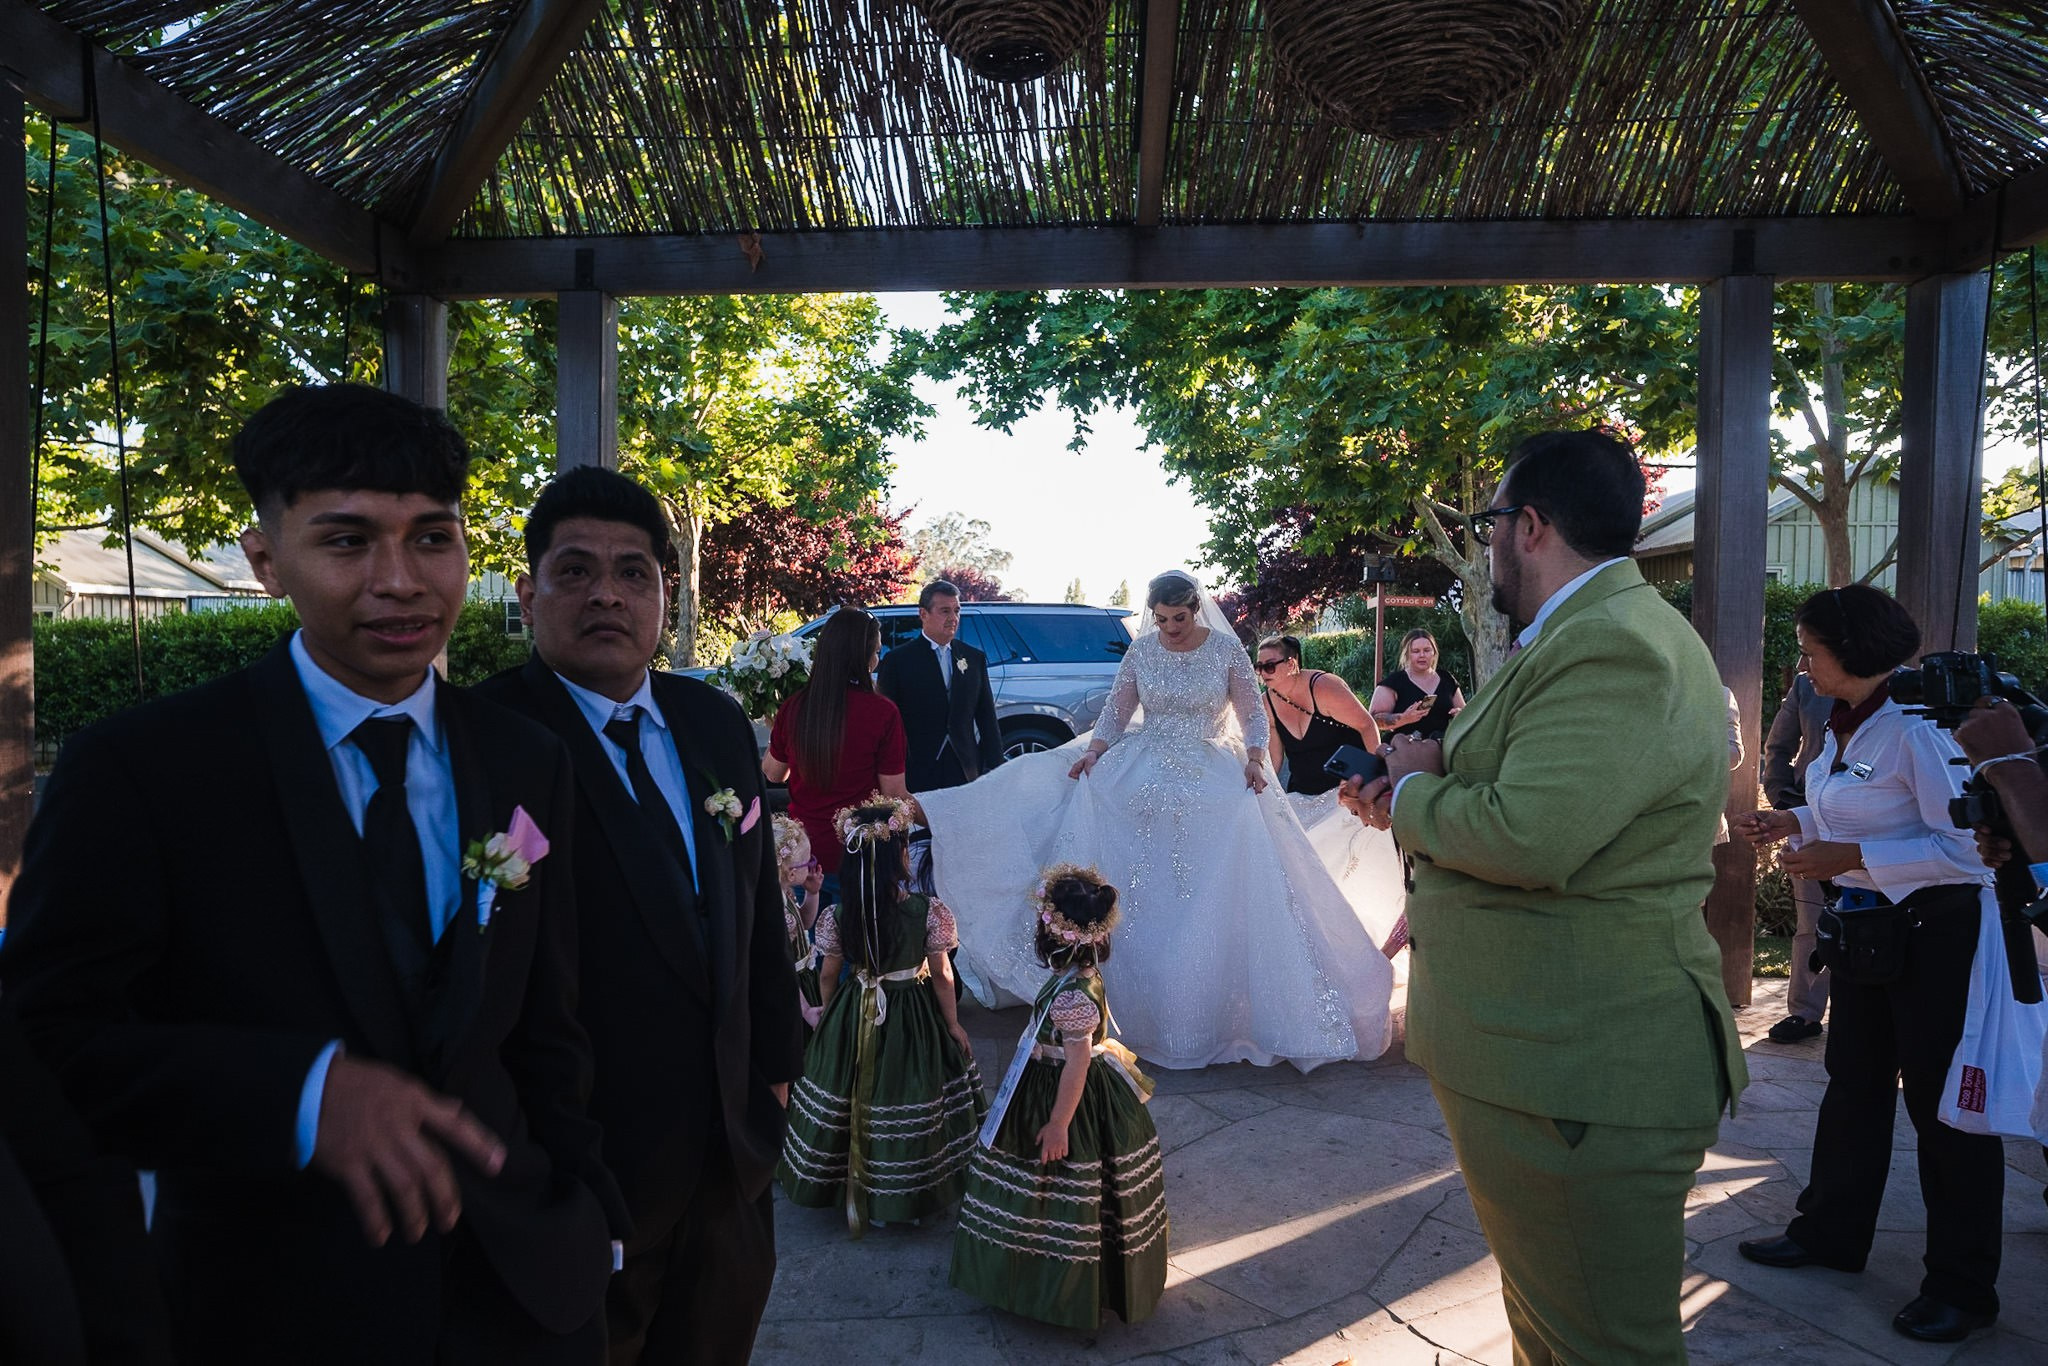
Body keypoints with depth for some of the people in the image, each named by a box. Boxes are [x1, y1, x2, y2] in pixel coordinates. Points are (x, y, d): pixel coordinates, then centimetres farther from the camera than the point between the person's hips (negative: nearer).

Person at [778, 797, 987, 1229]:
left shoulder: (837, 914, -13)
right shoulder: (929, 910, -19)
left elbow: (828, 976, -2)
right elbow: (941, 975, -10)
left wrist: (829, 1017, 16)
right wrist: (954, 1024, 4)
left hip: (852, 1018, 2)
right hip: (913, 1022, -2)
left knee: (852, 1104, 17)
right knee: (909, 1102, 14)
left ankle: (857, 1193, 32)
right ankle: (909, 1195, 29)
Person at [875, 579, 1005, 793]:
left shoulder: (975, 658, 12)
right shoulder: (897, 660, 1)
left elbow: (987, 719, 13)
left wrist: (996, 772, 7)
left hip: (966, 773, 3)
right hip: (917, 776, -3)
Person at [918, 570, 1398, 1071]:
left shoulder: (1227, 650, -3)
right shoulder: (1140, 651, 2)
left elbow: (1253, 713, 0)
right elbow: (1116, 710, 6)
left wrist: (1255, 762, -16)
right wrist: (1092, 754, -9)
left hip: (1215, 783, -1)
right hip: (1144, 781, 2)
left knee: (1212, 900, -3)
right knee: (1142, 903, 0)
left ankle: (1211, 1012, 12)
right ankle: (1145, 1013, 13)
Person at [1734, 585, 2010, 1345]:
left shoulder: (1916, 727, -22)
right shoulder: (1846, 725, 6)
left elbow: (1965, 845, -26)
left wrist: (1851, 857, -26)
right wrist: (1795, 823, 1)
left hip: (1932, 932, -9)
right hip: (1866, 929, 9)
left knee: (1941, 1104, 4)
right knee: (1854, 1083, 18)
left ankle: (1963, 1289, 20)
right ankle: (1832, 1232, 33)